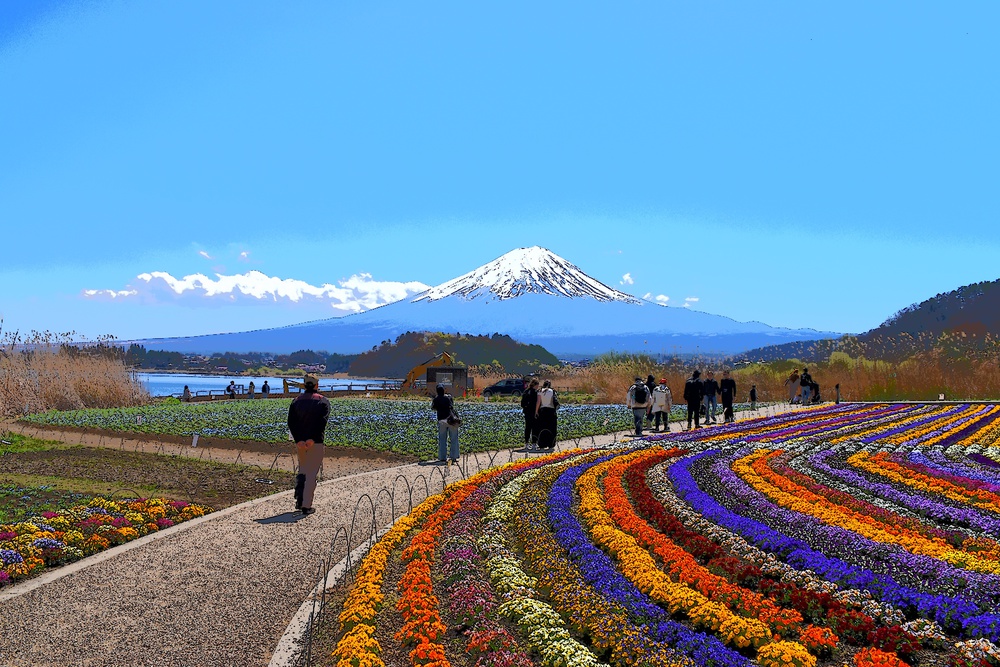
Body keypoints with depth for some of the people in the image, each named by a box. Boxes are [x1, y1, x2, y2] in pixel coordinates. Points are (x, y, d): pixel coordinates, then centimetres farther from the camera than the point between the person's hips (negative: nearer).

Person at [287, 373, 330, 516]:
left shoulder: (296, 400, 8)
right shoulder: (323, 401, -2)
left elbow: (291, 422, -3)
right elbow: (322, 422, -16)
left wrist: (298, 440, -11)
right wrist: (313, 439, -20)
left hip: (300, 442, 4)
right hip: (316, 443, -4)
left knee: (302, 470, 20)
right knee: (312, 473, 1)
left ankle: (299, 500, 12)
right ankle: (306, 505, -2)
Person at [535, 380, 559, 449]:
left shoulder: (540, 391, 0)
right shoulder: (552, 391, 1)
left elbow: (538, 402, -4)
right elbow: (555, 402, -5)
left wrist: (536, 411, -1)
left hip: (542, 410, 0)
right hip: (551, 410, 0)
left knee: (542, 428, 6)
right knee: (551, 428, 7)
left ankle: (542, 445, 4)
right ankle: (551, 445, 7)